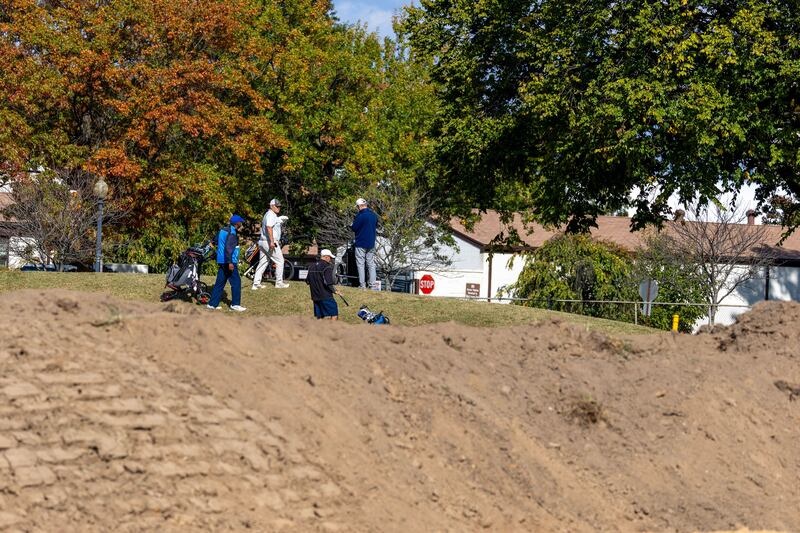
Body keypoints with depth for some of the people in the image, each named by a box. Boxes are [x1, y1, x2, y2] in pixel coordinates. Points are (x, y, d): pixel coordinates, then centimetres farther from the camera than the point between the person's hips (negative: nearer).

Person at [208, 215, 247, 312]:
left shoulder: (223, 230, 13)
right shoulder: (232, 233, -16)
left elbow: (216, 241, 26)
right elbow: (228, 248, -25)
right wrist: (230, 262, -28)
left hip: (221, 261, 9)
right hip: (229, 262, -9)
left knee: (219, 282, 11)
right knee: (236, 282, -3)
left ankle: (212, 304, 11)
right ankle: (235, 304, -1)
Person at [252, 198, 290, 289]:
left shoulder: (267, 214, 21)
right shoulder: (271, 214, -12)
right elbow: (269, 227, -24)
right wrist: (272, 241, -30)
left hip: (262, 241, 10)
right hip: (269, 241, -10)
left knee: (262, 263, 8)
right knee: (280, 261, 0)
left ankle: (256, 284, 4)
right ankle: (279, 282, 5)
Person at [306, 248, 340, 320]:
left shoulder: (312, 267, 13)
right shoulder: (327, 267, -12)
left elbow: (307, 280, 19)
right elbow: (328, 282, -19)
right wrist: (334, 291, -6)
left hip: (315, 297, 8)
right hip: (325, 296, -8)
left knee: (320, 317, 12)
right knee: (334, 315, -2)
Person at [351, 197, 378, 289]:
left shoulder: (360, 215, -16)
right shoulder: (374, 215, 7)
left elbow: (354, 228, -12)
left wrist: (351, 226, 9)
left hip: (361, 244, -6)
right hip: (371, 244, 6)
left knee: (360, 264, -1)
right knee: (371, 264, 9)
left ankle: (362, 285, -5)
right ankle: (372, 285, 5)